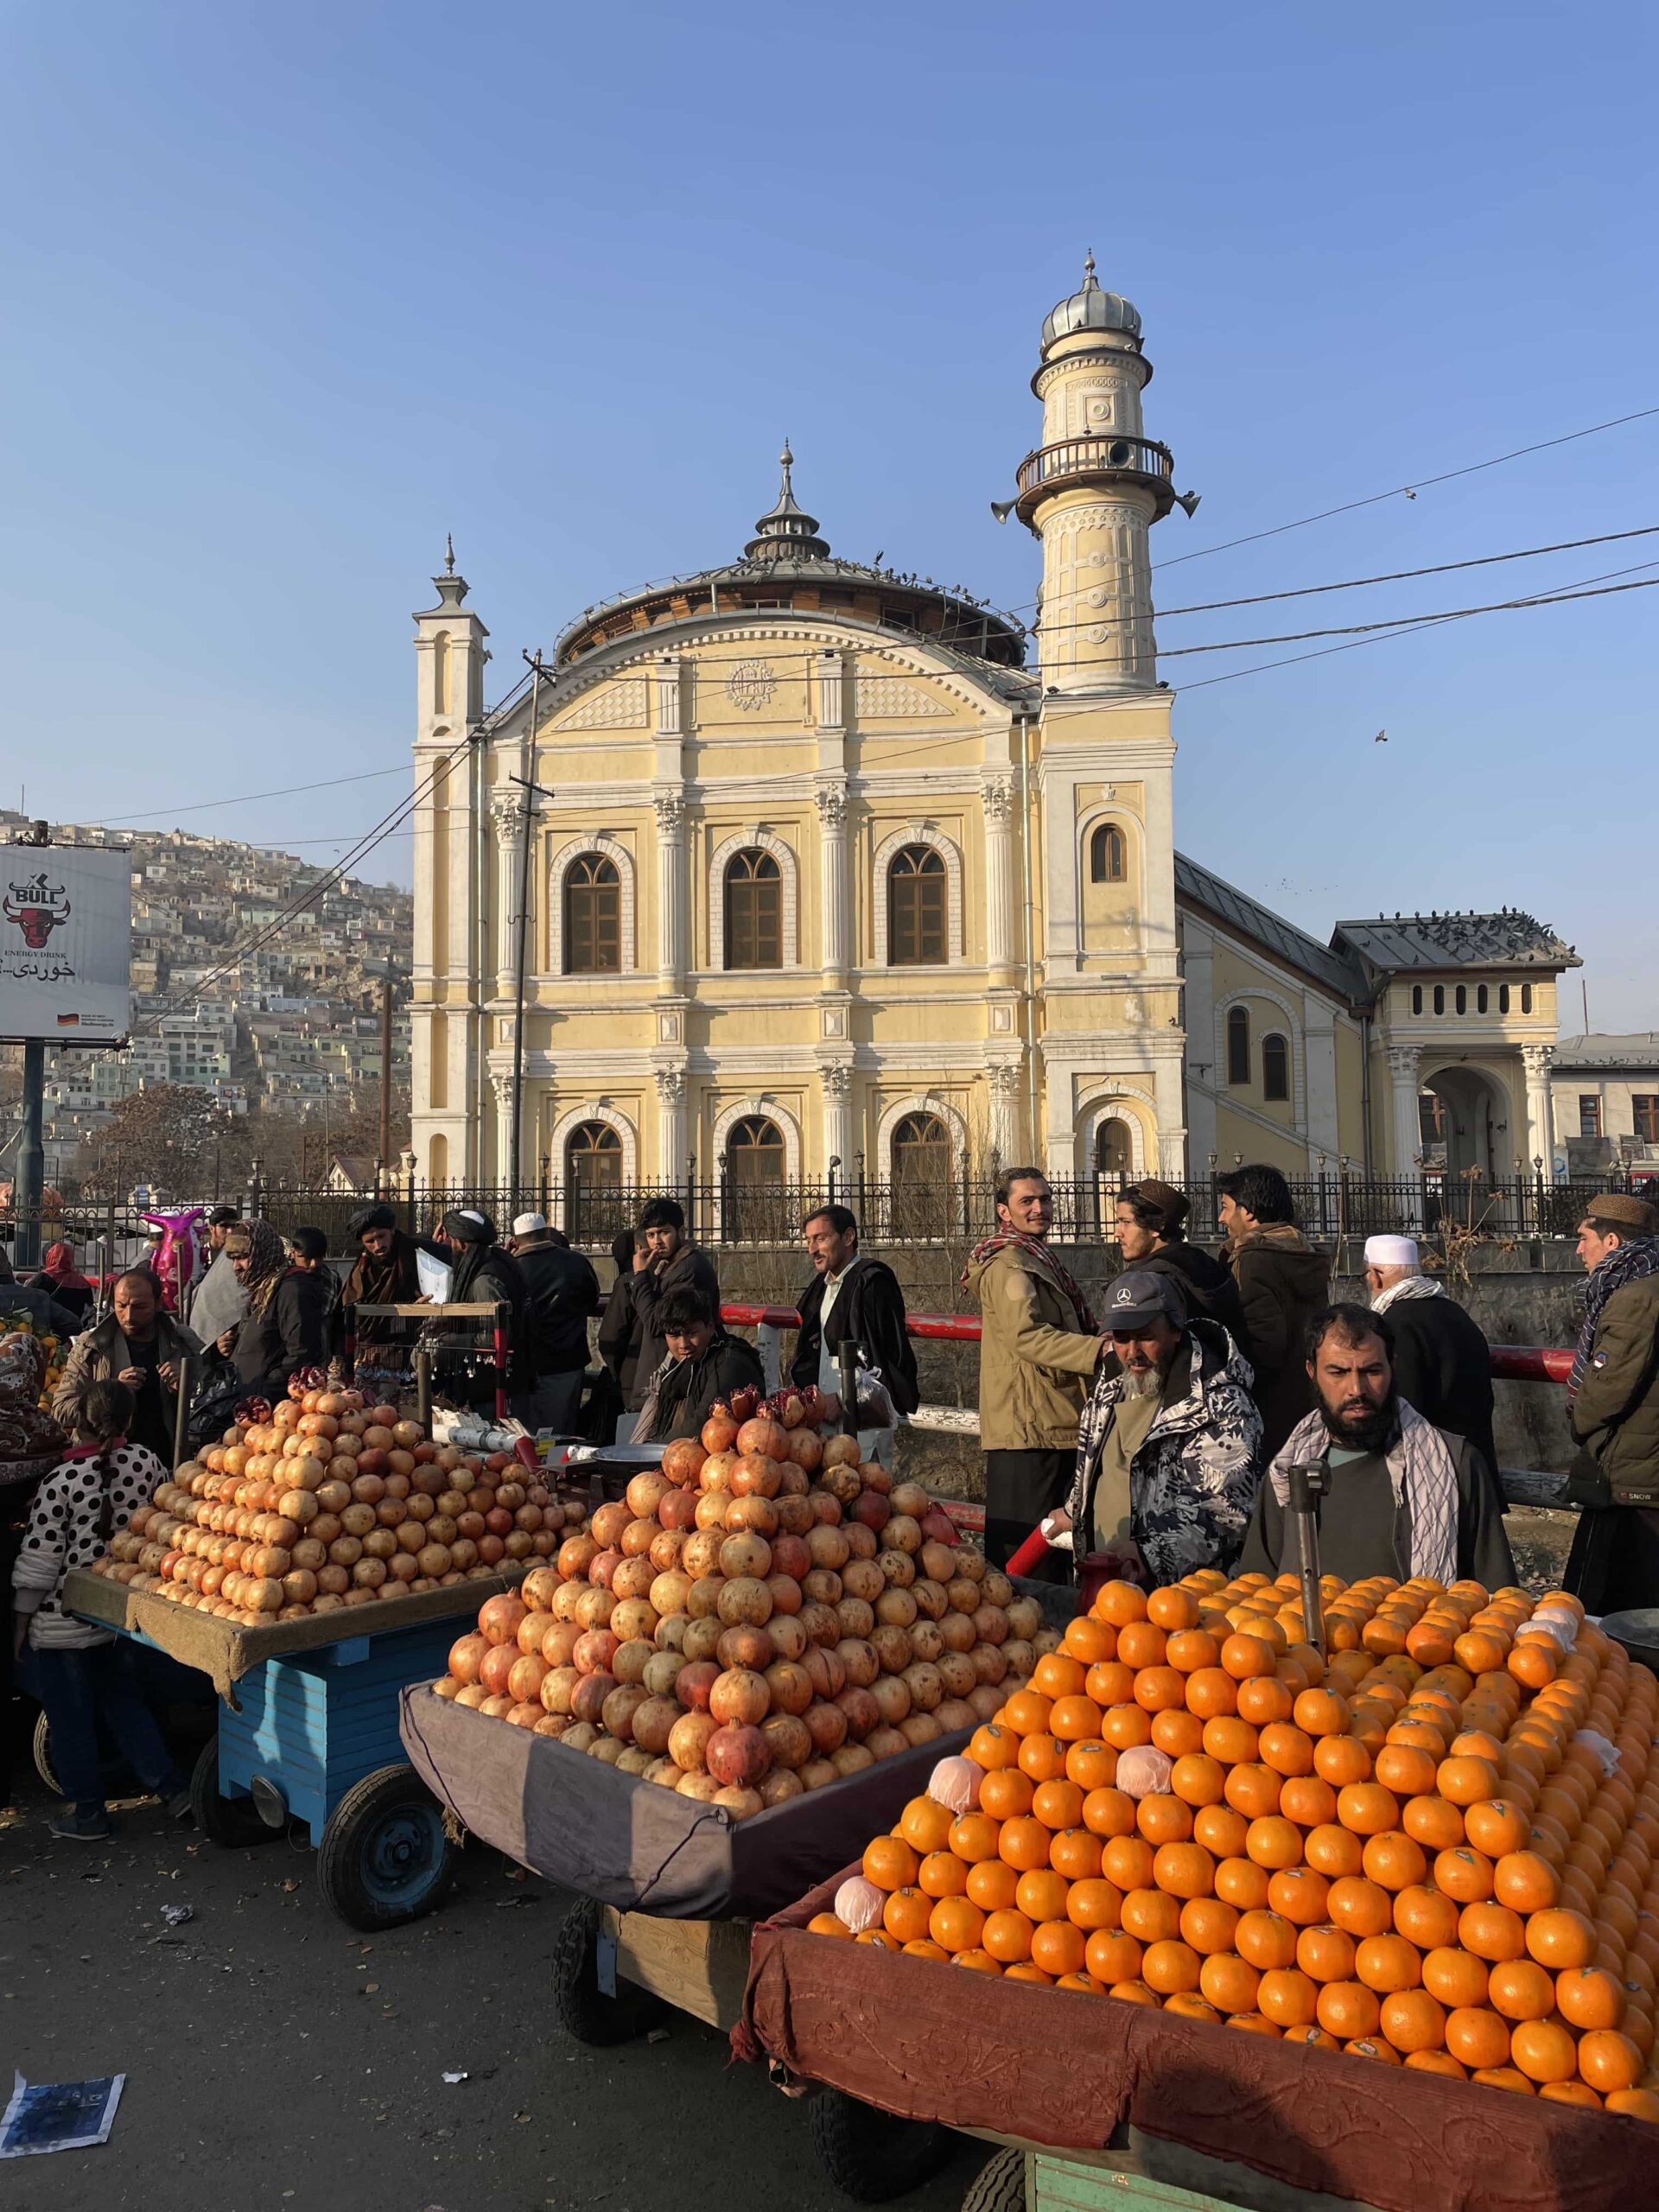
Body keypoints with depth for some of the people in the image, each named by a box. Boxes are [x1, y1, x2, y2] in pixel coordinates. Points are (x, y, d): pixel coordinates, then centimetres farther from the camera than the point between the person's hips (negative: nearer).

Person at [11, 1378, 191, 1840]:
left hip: (61, 1624, -5)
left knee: (70, 1717, 12)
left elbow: (38, 1563, -15)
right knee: (123, 1699, 21)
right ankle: (171, 1788, 22)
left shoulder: (60, 1482, -20)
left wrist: (20, 1623, -3)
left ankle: (87, 1814, 24)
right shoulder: (147, 1463, -9)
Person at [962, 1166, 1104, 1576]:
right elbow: (1027, 1334, -26)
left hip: (1055, 1424, 11)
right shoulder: (1008, 1264, -13)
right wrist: (1098, 1349, -32)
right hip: (1029, 1430, -11)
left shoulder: (1038, 1259, 22)